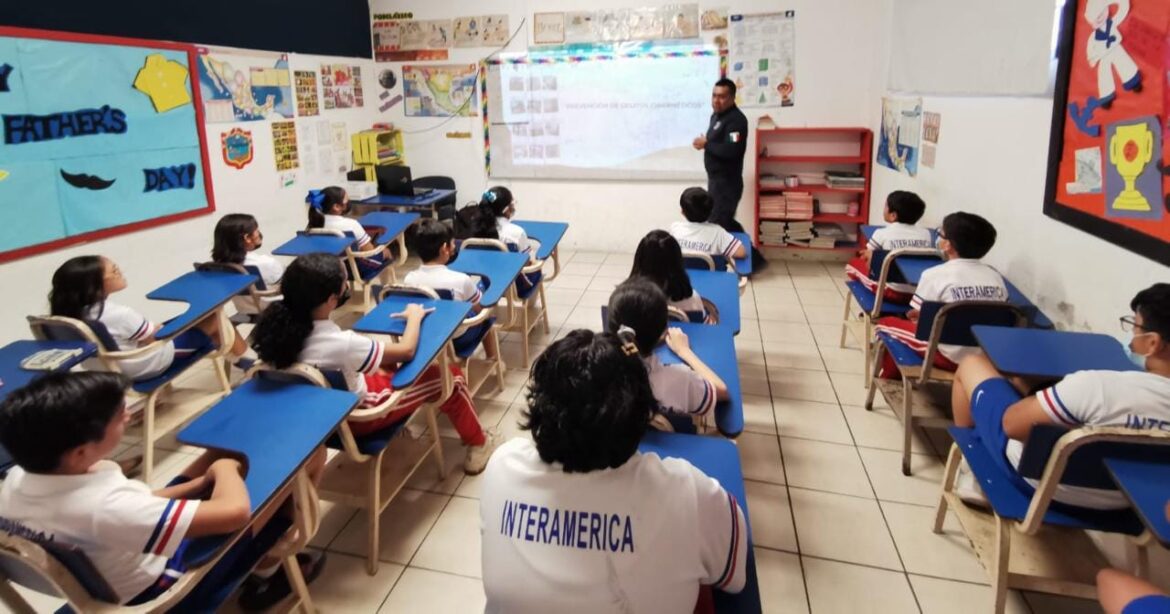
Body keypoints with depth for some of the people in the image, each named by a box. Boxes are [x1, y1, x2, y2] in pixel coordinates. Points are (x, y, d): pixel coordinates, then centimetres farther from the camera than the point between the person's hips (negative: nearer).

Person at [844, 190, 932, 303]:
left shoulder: (882, 233, -6)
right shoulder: (926, 234, 3)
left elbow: (870, 266, -2)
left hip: (893, 292, -5)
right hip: (920, 294, 5)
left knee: (852, 264, 16)